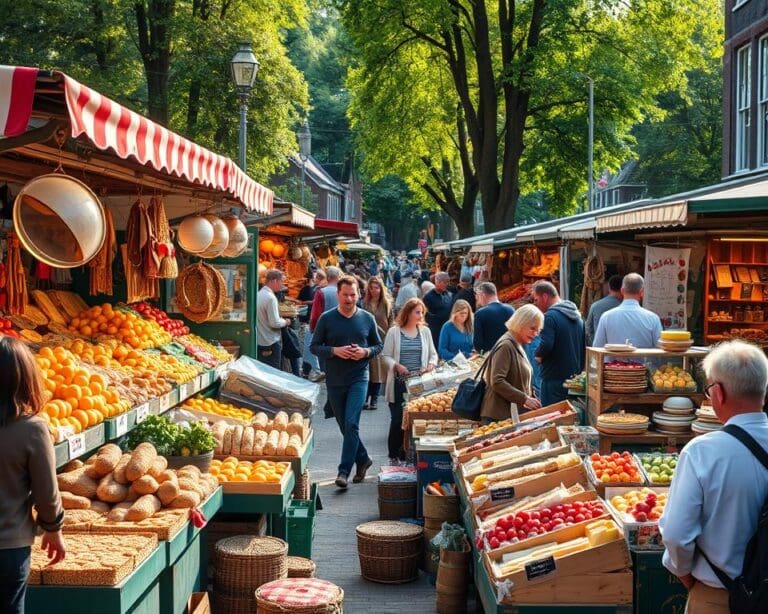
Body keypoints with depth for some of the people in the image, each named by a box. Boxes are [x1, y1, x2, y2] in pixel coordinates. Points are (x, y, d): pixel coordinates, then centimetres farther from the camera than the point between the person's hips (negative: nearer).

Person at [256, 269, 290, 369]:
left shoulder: (258, 294, 7)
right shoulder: (270, 298, -18)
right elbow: (275, 323, -21)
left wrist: (282, 320, 16)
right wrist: (285, 322, -3)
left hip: (259, 342, 8)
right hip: (271, 342, -8)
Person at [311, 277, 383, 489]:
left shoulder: (367, 319, 2)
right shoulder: (326, 319, -1)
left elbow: (378, 346, 10)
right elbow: (314, 346, 1)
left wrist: (365, 352, -11)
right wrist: (334, 351, -15)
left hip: (358, 378, -2)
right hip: (334, 380, 2)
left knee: (351, 423, -14)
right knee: (344, 426, 11)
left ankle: (344, 471, -10)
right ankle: (363, 459, 31)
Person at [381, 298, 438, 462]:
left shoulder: (425, 331, 9)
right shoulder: (394, 332, -1)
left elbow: (433, 354, 16)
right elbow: (386, 356, 1)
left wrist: (431, 364, -4)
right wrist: (396, 366, -15)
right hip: (399, 382, -3)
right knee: (398, 419, -1)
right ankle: (394, 456, 12)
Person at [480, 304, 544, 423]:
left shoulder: (518, 347, 18)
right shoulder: (505, 346, -12)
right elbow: (497, 382, -21)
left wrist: (532, 398, 10)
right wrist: (524, 399, -21)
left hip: (516, 414, 9)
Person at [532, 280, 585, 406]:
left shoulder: (550, 316, -14)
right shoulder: (577, 316, 14)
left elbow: (546, 345, -25)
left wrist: (538, 355, -6)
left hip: (555, 378, -8)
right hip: (575, 378, 8)